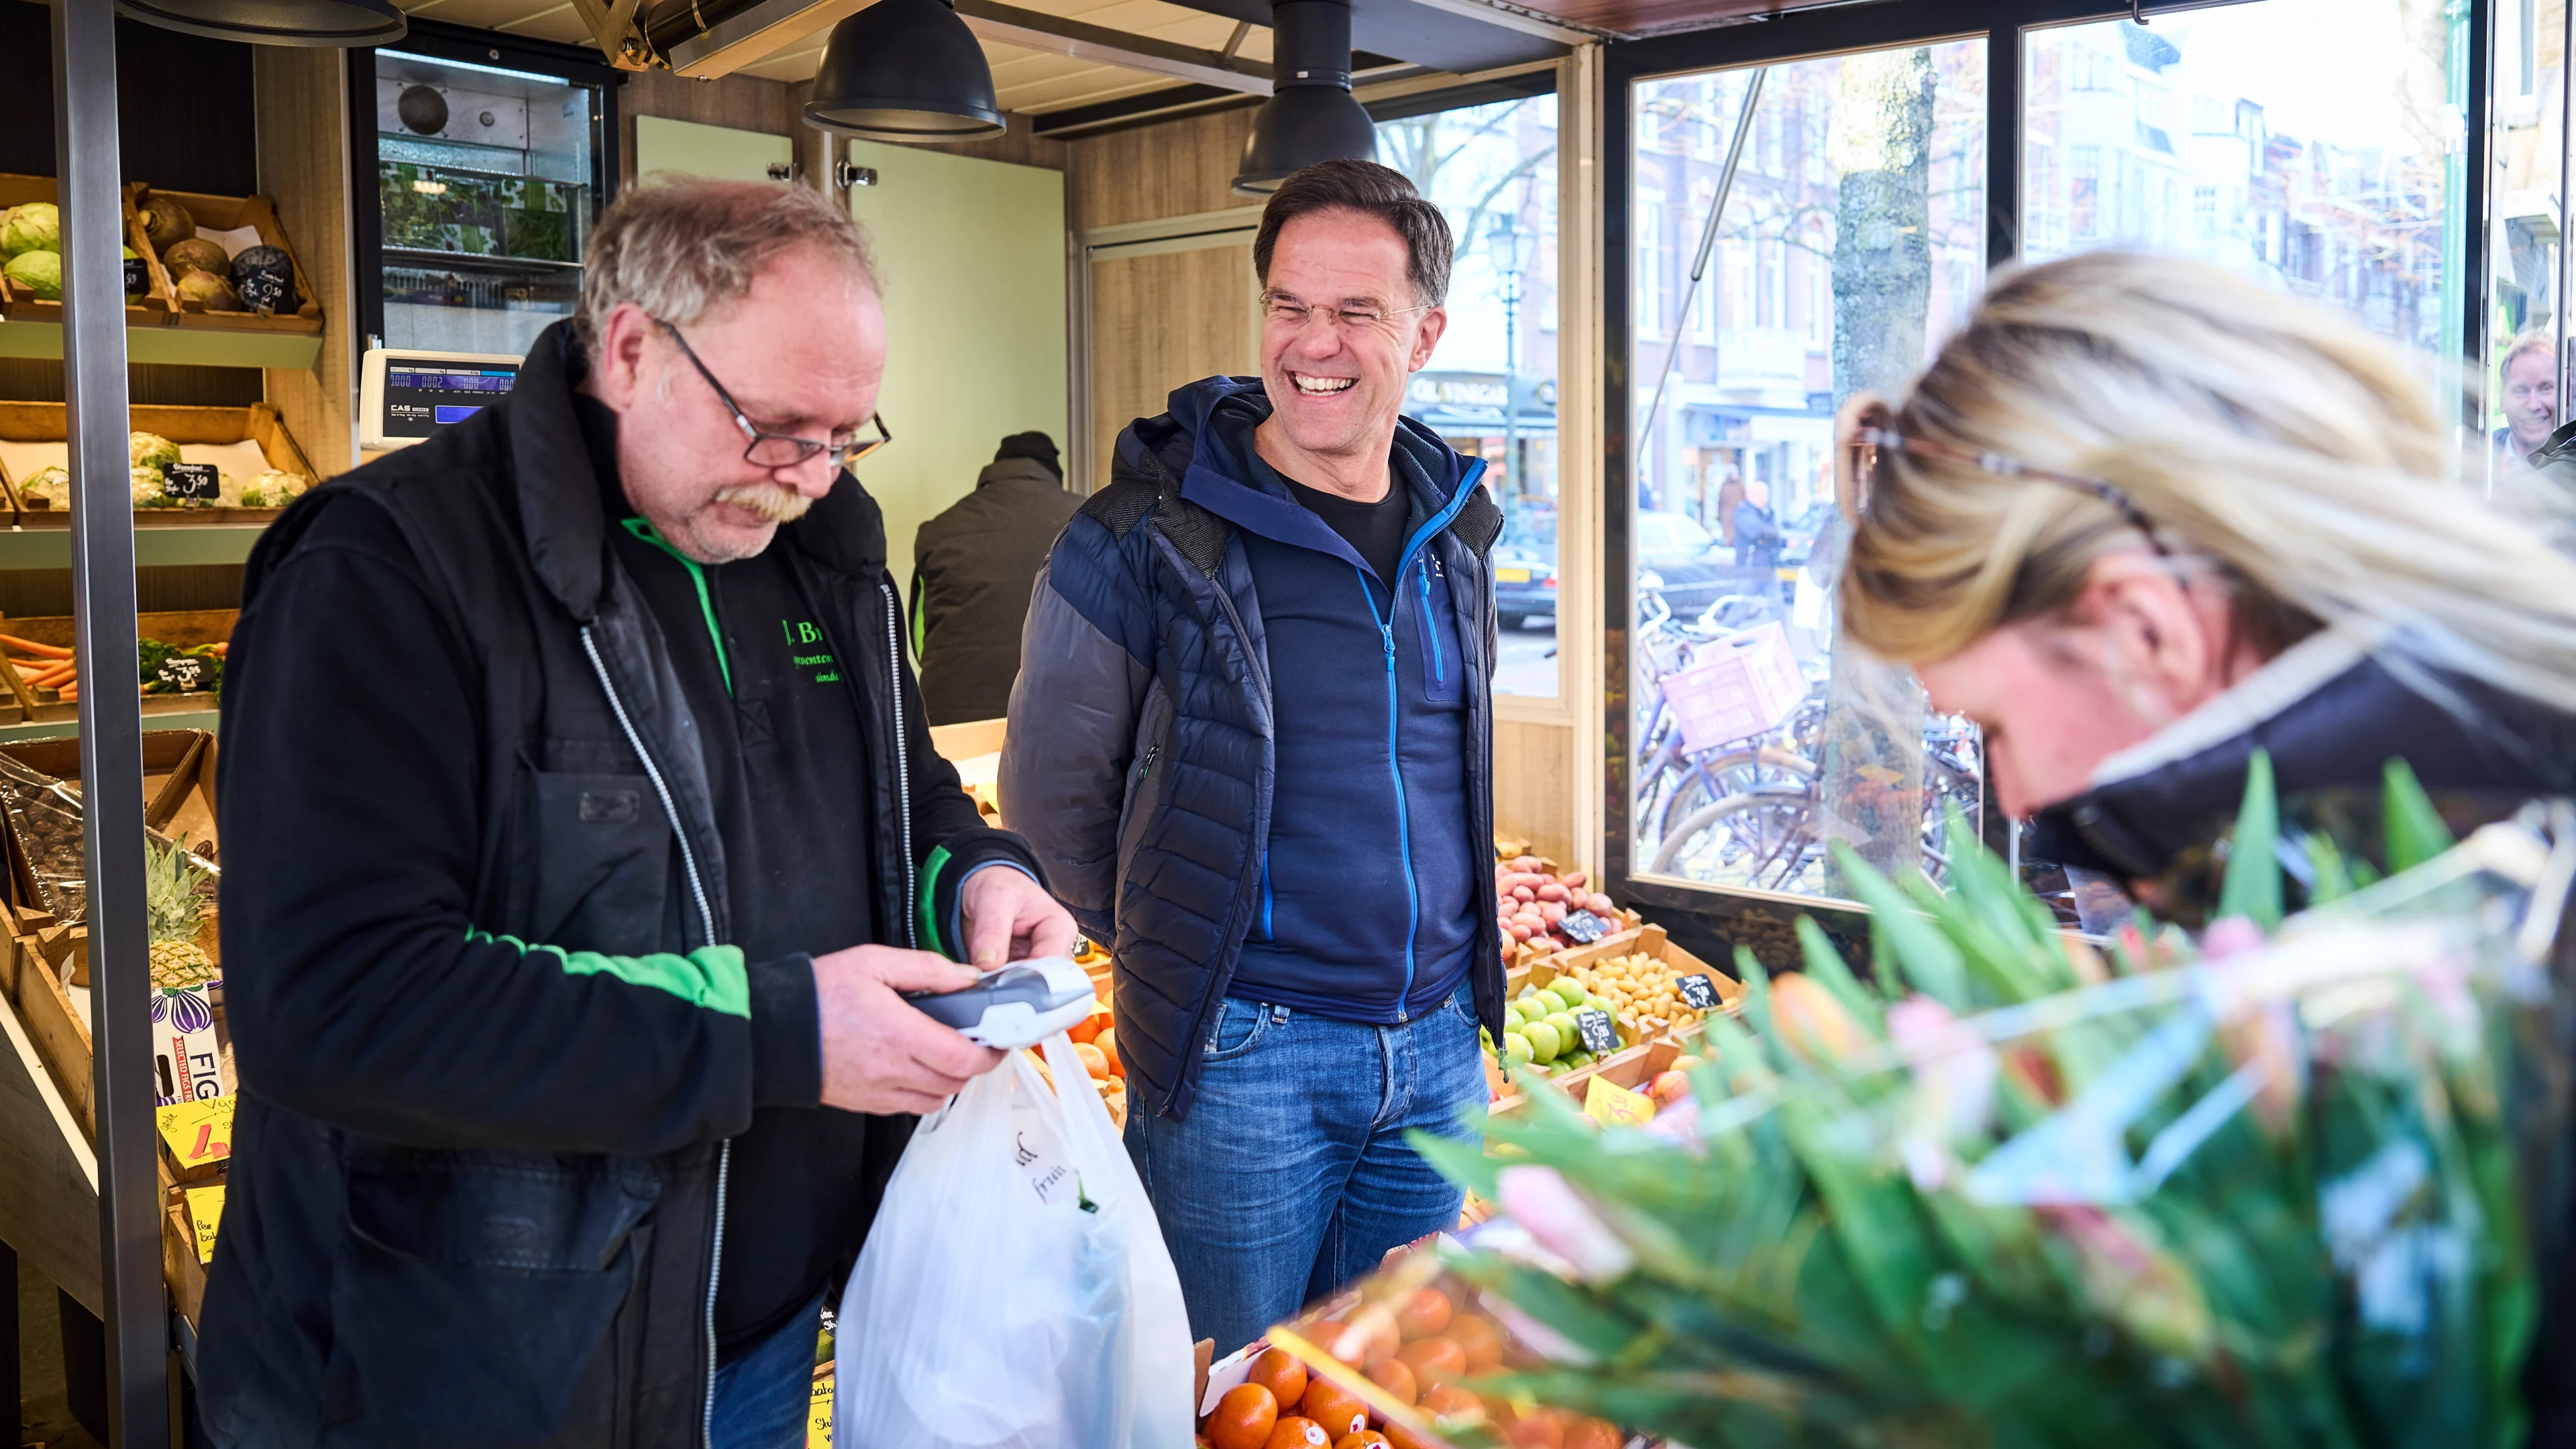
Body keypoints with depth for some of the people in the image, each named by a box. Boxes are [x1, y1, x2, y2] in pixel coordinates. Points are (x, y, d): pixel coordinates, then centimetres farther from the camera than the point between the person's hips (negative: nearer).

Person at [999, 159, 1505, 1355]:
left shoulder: (1453, 531, 6)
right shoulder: (1146, 538, -12)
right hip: (1241, 1056, -5)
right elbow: (1053, 797, -3)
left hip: (1440, 1046, 5)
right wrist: (1168, 955, 4)